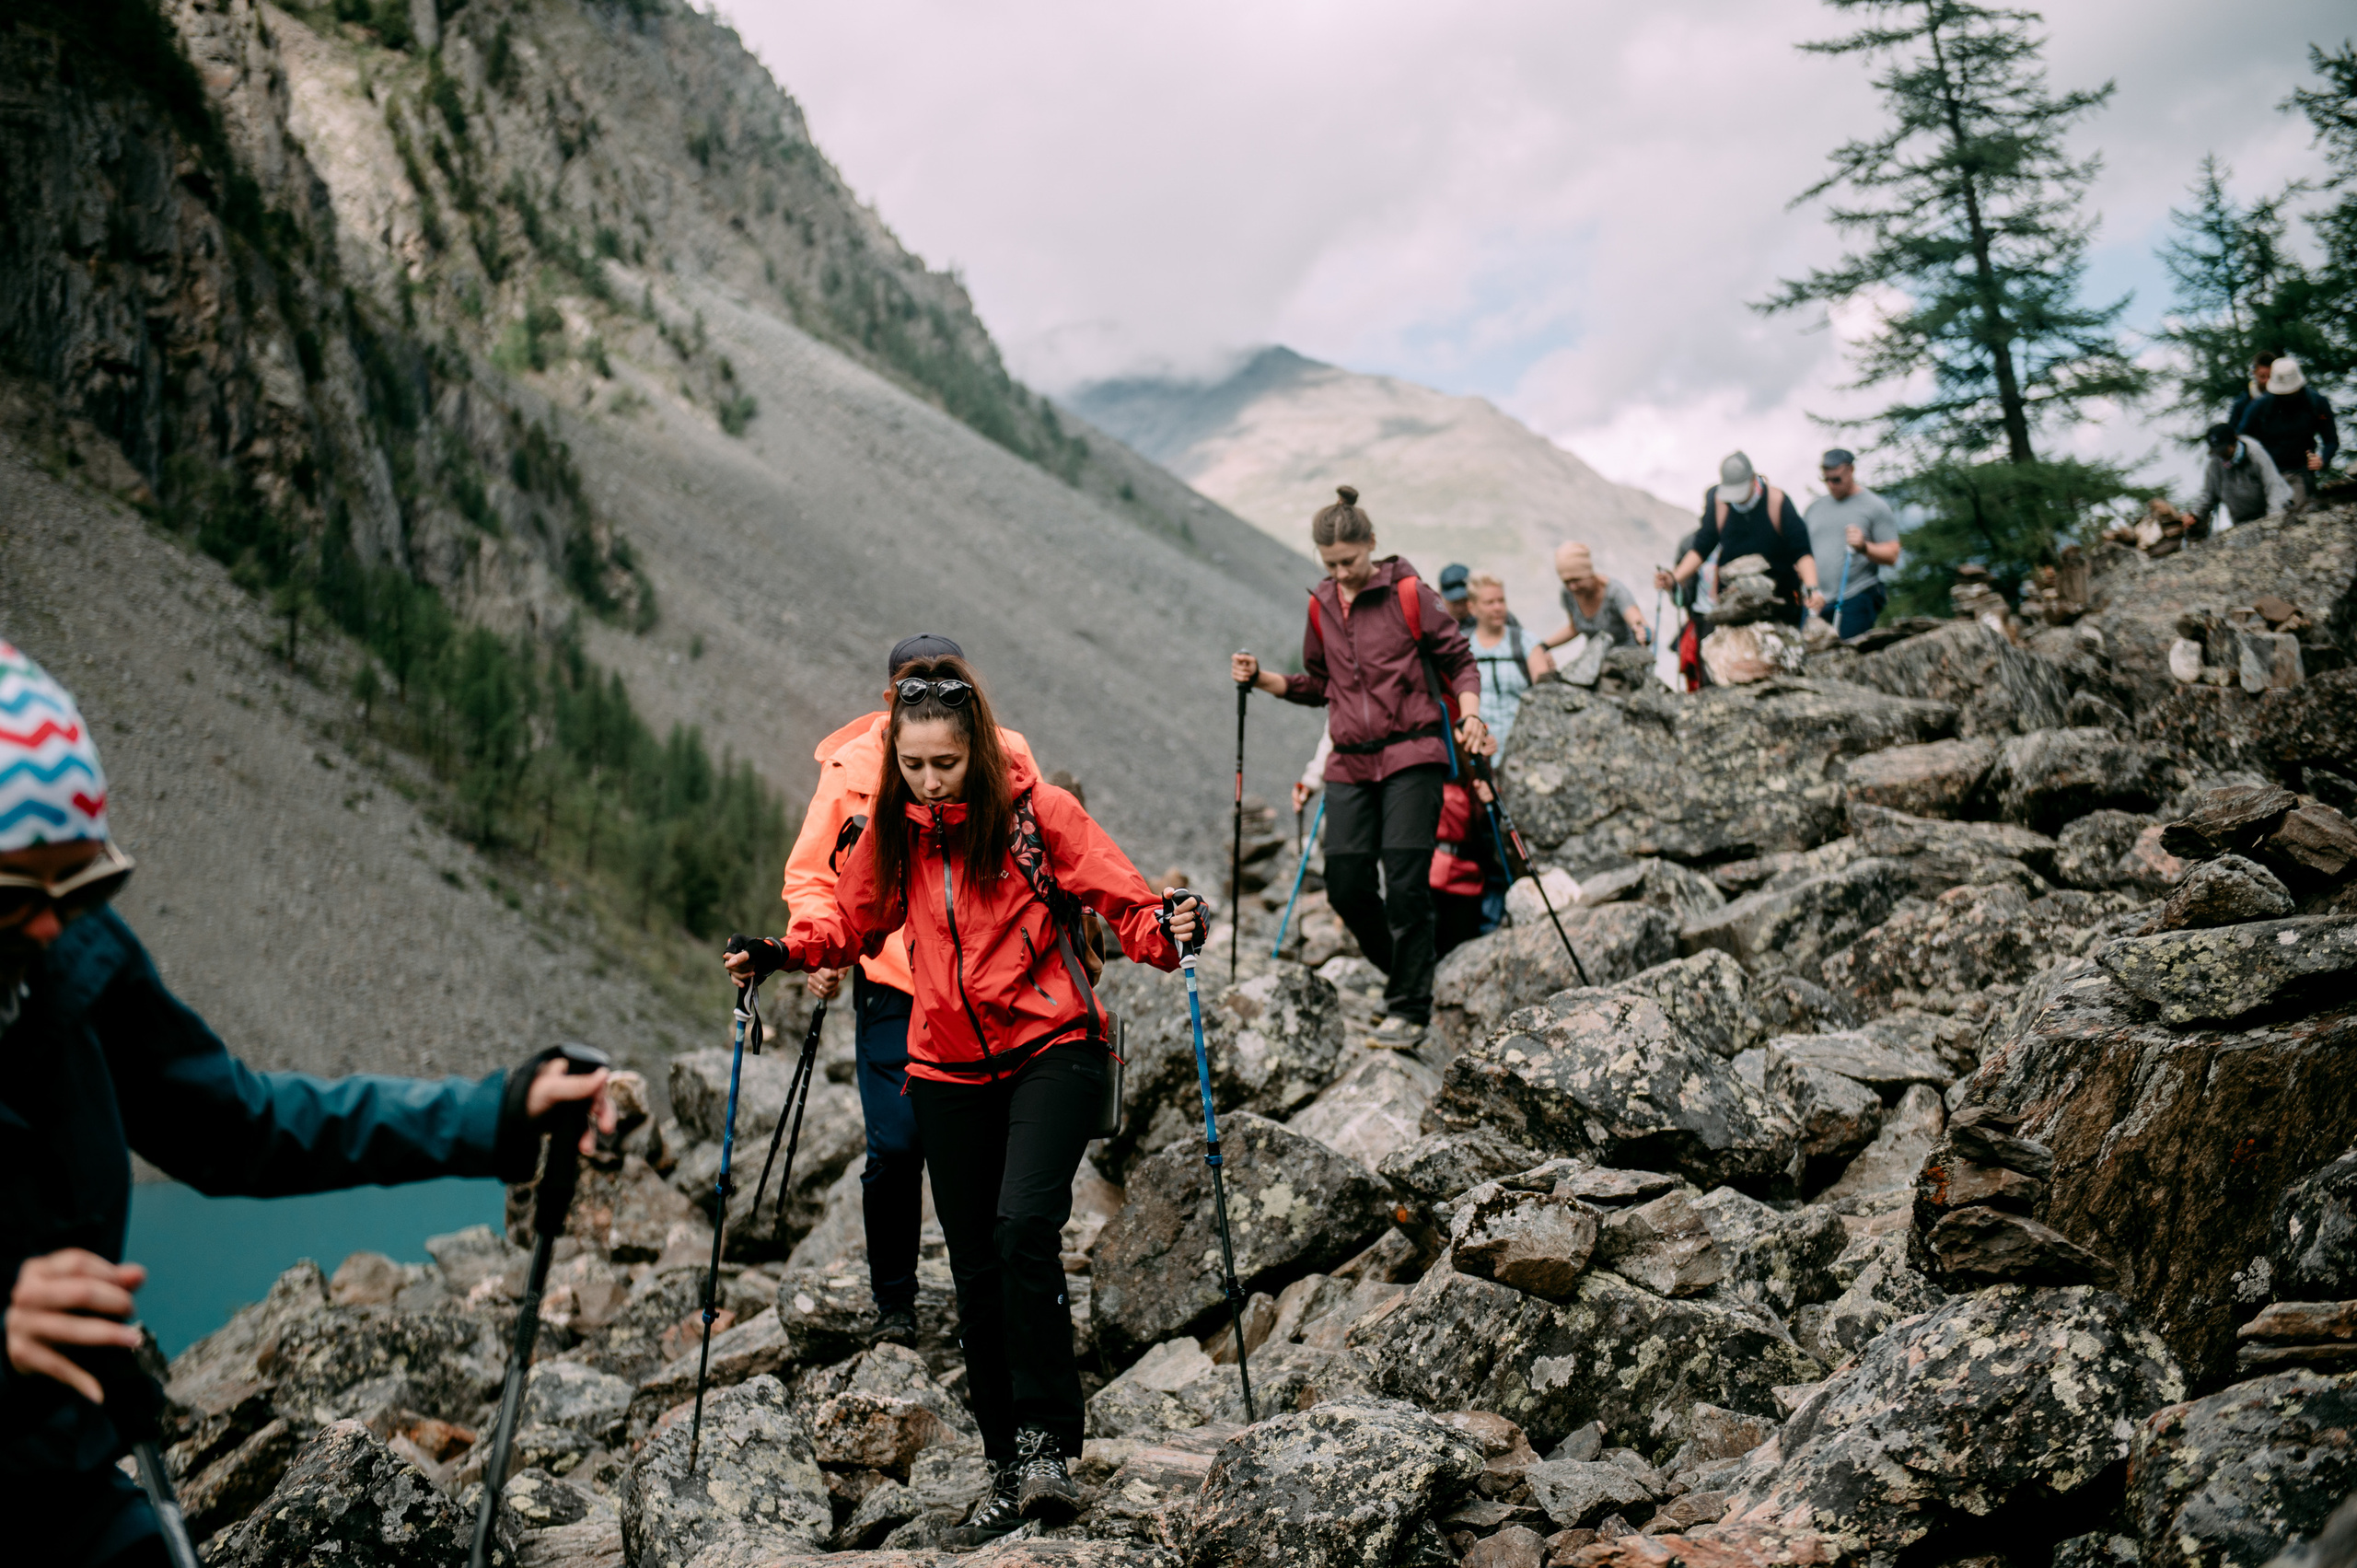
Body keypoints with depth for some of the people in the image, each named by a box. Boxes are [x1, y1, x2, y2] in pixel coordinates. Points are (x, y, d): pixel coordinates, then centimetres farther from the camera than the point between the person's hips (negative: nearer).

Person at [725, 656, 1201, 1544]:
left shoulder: (1035, 810, -9)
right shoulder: (890, 828, 2)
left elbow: (1122, 900, -9)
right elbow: (853, 921, 18)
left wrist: (1166, 933, -29)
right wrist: (782, 953, 1)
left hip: (1051, 1048, -4)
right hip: (948, 1071, 4)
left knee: (1024, 1227, -24)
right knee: (977, 1269, 8)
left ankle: (1049, 1445, -14)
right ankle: (1008, 1470, 19)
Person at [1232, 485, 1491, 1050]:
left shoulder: (1409, 594, -2)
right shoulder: (1321, 606, 12)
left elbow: (1458, 660, 2)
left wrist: (1470, 715, -14)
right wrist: (1262, 679, 7)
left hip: (1412, 754, -5)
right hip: (1350, 764, 5)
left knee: (1406, 881, -11)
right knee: (1346, 885, -1)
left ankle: (1410, 1009, -1)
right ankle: (1406, 975, 23)